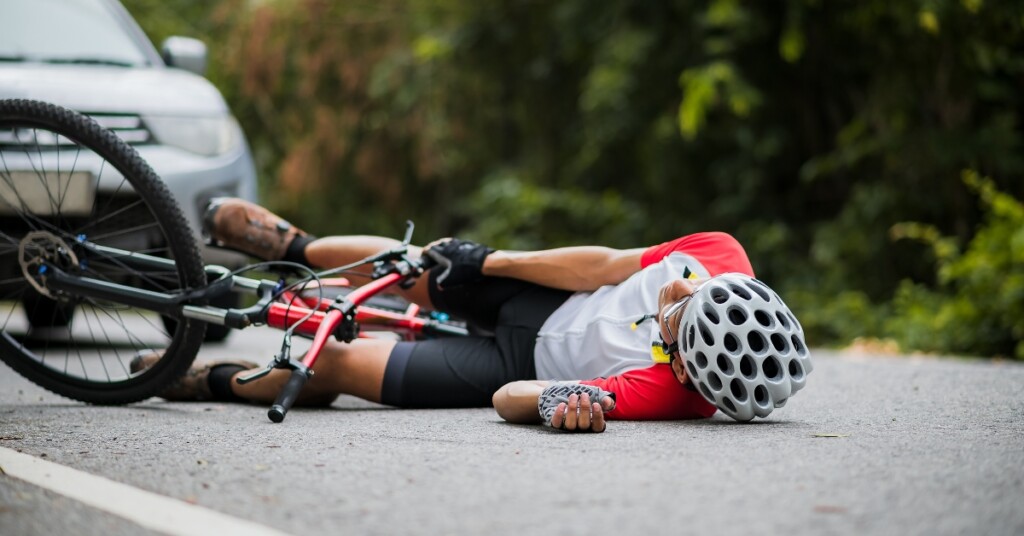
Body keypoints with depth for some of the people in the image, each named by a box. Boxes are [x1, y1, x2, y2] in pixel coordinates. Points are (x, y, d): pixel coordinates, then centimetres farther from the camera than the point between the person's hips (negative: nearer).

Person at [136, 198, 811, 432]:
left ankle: (218, 380, 34)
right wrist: (488, 260, -10)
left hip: (520, 360, -5)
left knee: (334, 367, 2)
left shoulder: (668, 392, -43)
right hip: (544, 296, 5)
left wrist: (556, 398, -63)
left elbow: (509, 396, -40)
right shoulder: (721, 256, -29)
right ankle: (294, 247, 57)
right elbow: (607, 264, -14)